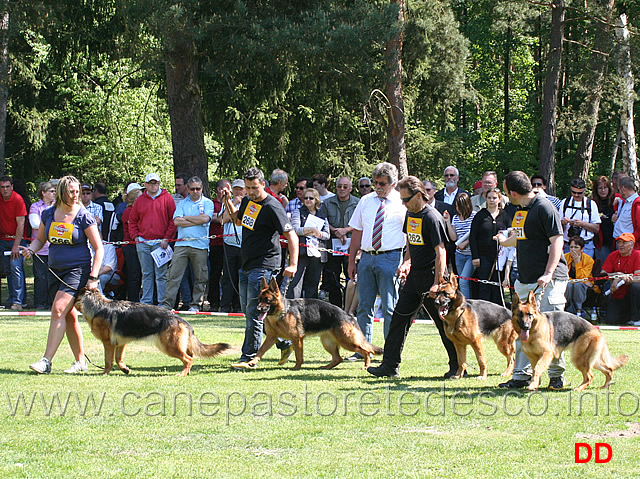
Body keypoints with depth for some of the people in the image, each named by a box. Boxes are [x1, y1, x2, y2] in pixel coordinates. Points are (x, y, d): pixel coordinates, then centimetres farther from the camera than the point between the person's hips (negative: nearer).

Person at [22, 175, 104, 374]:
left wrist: (93, 277, -14)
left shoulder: (84, 217, -8)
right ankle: (80, 362, 19)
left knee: (59, 310, -18)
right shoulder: (48, 214, 5)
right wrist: (31, 249, -5)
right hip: (55, 271, 6)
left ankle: (46, 361, -22)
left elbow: (99, 249, -6)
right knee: (69, 316, 9)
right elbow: (40, 239, 19)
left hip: (78, 270, -6)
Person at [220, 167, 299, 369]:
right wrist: (227, 201, 14)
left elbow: (291, 235, -17)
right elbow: (238, 220, 31)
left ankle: (248, 358, -6)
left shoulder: (272, 207, -16)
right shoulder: (247, 201, 10)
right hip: (246, 265, 10)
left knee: (254, 313, -10)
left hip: (264, 266, -9)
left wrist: (293, 264, -28)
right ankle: (285, 343, 21)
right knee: (248, 310, 13)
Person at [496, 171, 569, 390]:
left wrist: (548, 273, -25)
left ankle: (557, 376, 4)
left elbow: (557, 241, -16)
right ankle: (522, 375, 12)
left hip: (549, 281, -9)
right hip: (525, 279, 9)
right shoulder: (520, 210, 15)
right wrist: (504, 241, 54)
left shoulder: (544, 207, -12)